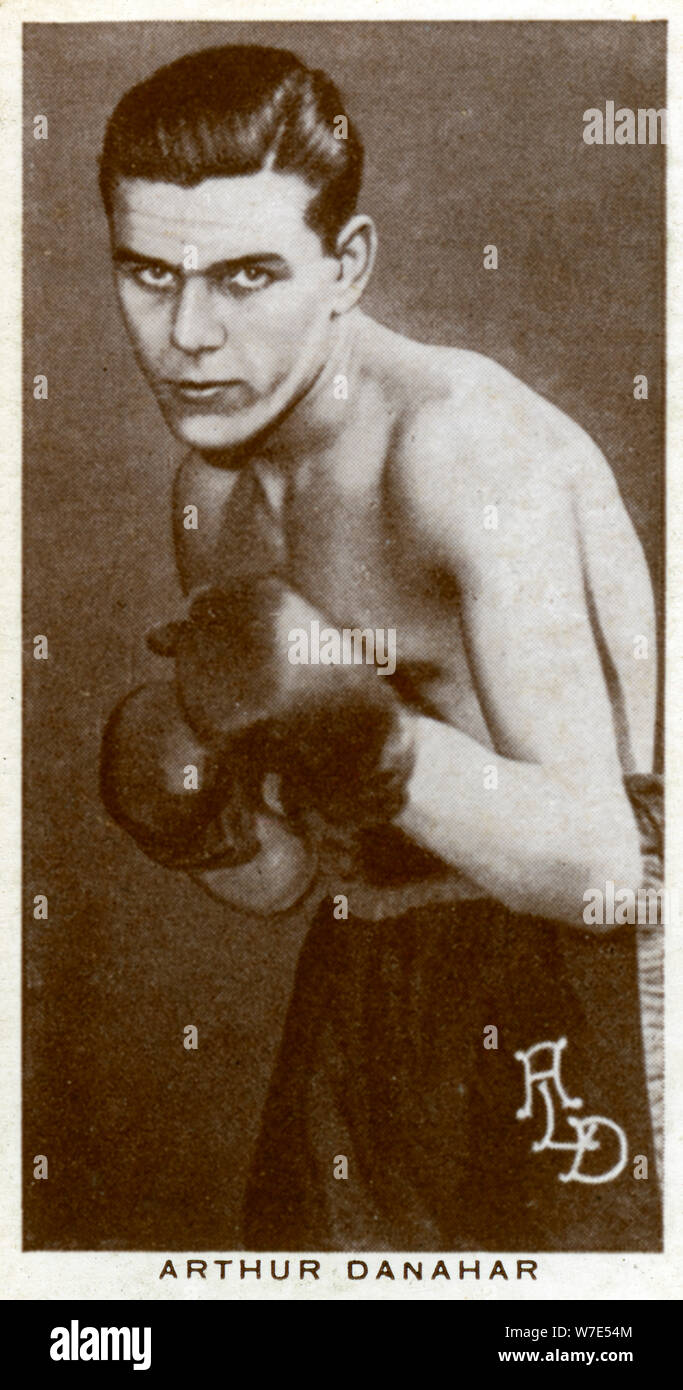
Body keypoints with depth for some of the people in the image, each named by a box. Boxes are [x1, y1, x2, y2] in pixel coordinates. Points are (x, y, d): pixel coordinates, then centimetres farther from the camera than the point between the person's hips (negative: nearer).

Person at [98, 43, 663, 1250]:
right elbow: (291, 876, 9)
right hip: (358, 1003, 7)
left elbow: (592, 861, -24)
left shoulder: (464, 440, -18)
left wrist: (359, 728, -35)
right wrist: (192, 821, -12)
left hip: (562, 1005, -7)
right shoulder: (215, 491, 6)